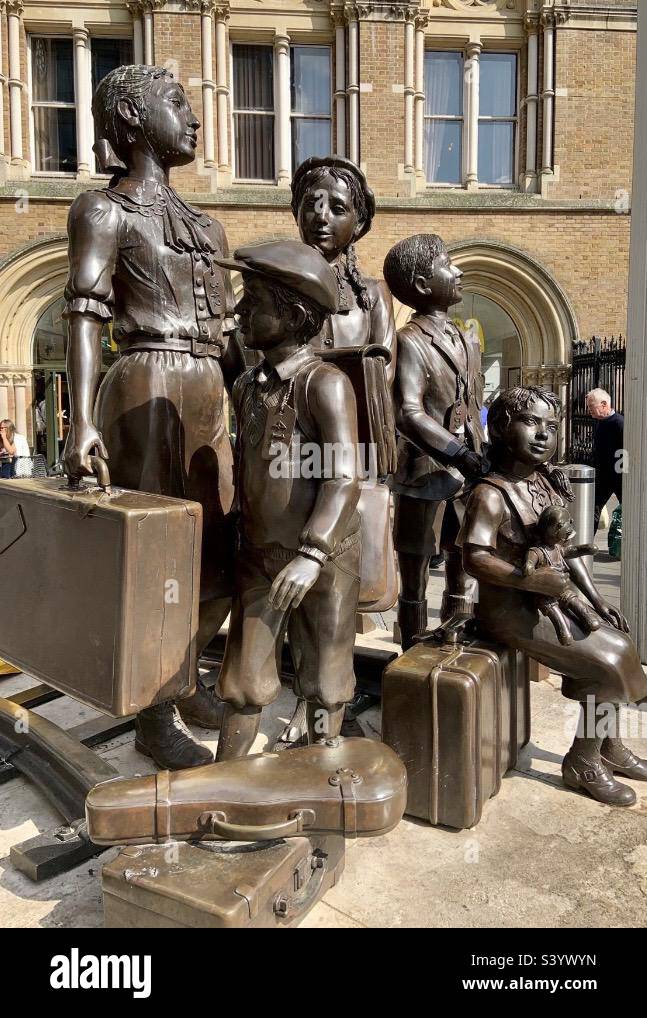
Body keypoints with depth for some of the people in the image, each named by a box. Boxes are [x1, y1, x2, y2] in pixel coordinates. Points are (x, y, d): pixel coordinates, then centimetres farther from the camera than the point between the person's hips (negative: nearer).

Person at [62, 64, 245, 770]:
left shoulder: (206, 227, 23)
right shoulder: (104, 210, 3)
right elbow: (85, 314, -10)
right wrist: (82, 421, -22)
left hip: (210, 399, 7)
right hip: (149, 391, -7)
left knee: (220, 560, 9)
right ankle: (154, 718, 14)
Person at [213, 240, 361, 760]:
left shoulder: (324, 383, -15)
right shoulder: (246, 385, 8)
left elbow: (345, 476, -23)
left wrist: (310, 555, -30)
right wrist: (243, 537, 15)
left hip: (322, 559, -5)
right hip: (259, 557, 6)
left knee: (323, 683, 12)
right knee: (244, 683, 11)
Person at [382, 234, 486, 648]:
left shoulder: (468, 342, 13)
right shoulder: (410, 342, -10)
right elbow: (409, 415, -24)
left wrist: (482, 463, 17)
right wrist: (460, 455, -32)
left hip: (467, 474, 7)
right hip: (424, 474, -7)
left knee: (463, 575, 14)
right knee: (415, 582, 5)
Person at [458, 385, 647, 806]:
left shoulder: (549, 483, 6)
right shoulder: (491, 494, -20)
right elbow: (475, 558, -29)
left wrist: (595, 598, 7)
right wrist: (530, 580, -35)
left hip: (549, 599, 9)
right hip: (510, 610, -8)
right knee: (607, 665, -11)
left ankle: (610, 747, 27)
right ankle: (582, 763, 11)